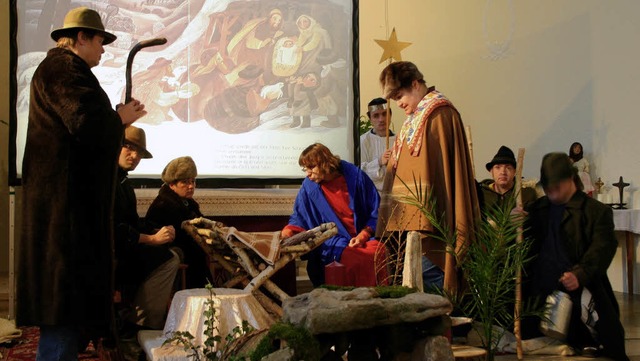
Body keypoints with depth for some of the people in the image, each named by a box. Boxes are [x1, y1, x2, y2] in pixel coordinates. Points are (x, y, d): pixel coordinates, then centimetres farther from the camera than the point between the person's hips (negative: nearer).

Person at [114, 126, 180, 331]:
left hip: (120, 245, 11)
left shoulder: (123, 180, 17)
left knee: (171, 257, 8)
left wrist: (157, 233, -4)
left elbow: (133, 223, 14)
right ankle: (138, 322, -9)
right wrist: (151, 239, -17)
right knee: (164, 258, -16)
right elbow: (113, 228, -23)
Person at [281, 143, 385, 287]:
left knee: (378, 252, -33)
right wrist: (288, 230, -8)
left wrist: (364, 235, -8)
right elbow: (300, 217, 13)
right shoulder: (308, 187, 4)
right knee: (356, 259, -34)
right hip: (334, 242, 0)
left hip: (364, 236, 1)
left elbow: (377, 210, 4)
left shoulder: (355, 176, 0)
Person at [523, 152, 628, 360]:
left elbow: (602, 249, -12)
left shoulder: (596, 211, -1)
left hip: (578, 294, -5)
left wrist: (580, 275, -27)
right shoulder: (536, 210, 17)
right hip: (540, 294, 5)